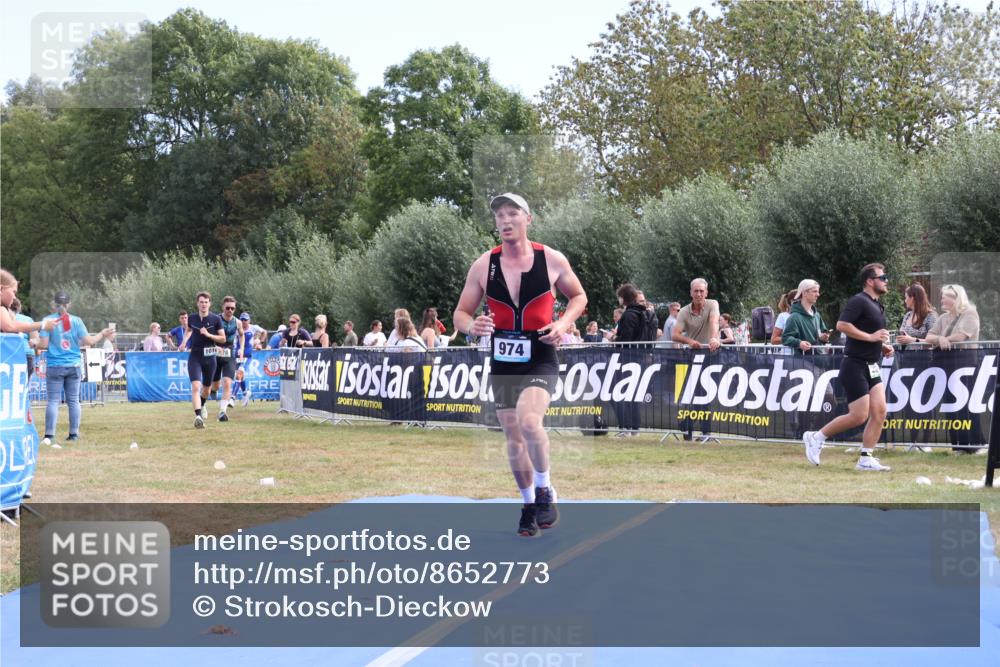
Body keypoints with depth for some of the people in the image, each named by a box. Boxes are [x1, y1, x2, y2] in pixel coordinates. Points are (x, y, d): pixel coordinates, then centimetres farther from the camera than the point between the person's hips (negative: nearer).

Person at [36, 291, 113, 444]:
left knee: (53, 400, -1)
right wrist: (102, 334, 14)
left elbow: (43, 344, -9)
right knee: (73, 400, 9)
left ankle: (49, 435, -8)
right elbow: (88, 341, -2)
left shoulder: (48, 320, -6)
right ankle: (74, 434, 11)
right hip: (74, 365, 2)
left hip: (55, 366, -2)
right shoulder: (76, 321, -1)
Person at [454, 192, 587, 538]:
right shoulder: (483, 266, -1)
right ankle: (529, 506, 27)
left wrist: (564, 323, -8)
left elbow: (579, 296, 11)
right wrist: (472, 326, -19)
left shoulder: (552, 260, -4)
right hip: (503, 361, 3)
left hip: (540, 359, -3)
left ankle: (544, 491, -5)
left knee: (528, 422, -26)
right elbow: (461, 314, 5)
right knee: (514, 437, 10)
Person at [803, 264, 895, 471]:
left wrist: (883, 347, 13)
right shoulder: (859, 301, -12)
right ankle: (816, 437, 7)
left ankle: (866, 459, 3)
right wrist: (870, 337, -22)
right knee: (859, 416, -9)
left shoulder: (877, 306, 18)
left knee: (879, 411, -2)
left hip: (872, 367, 9)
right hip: (855, 366, -9)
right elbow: (842, 325, -24)